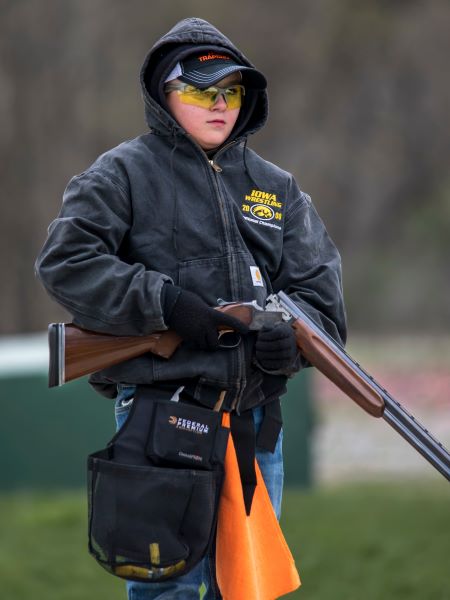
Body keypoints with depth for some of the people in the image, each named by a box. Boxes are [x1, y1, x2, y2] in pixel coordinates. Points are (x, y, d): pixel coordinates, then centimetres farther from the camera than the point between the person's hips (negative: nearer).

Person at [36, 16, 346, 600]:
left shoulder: (276, 188, 16)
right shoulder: (123, 174, 1)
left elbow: (319, 285, 13)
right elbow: (65, 262, -9)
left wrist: (293, 334, -10)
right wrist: (164, 303, -18)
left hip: (254, 415, 5)